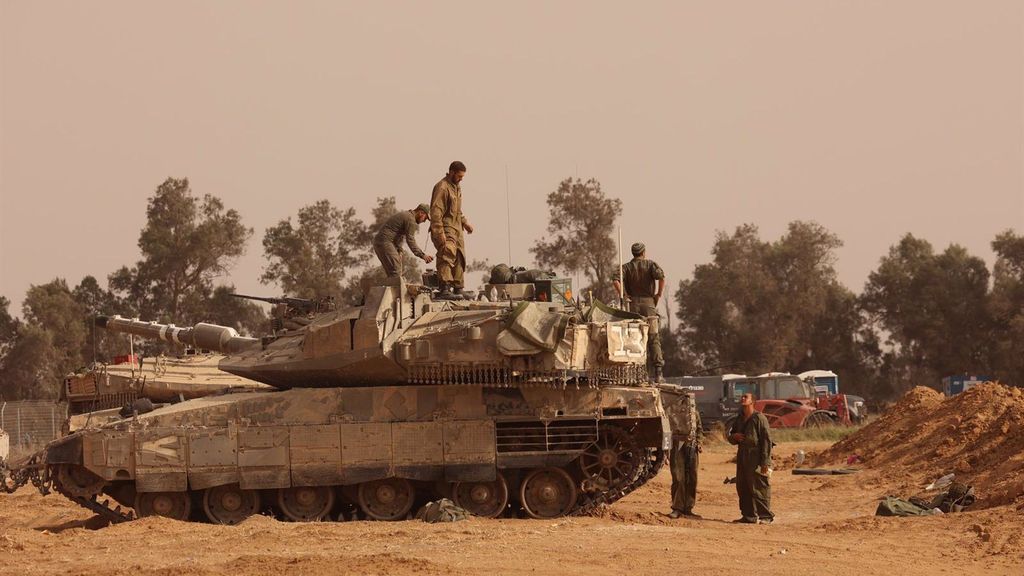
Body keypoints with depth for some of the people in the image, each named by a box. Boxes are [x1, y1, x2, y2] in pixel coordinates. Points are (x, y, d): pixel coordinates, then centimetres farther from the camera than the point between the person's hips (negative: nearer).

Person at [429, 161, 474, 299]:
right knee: (447, 254, -25)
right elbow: (436, 211, -21)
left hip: (456, 229, 10)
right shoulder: (442, 187, -14)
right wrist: (440, 232, -27)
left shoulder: (457, 186, 18)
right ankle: (445, 289, -36)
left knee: (459, 259, 15)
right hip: (445, 229, -10)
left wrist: (465, 222, 22)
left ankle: (458, 289, 26)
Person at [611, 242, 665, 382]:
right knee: (653, 339, 1)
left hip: (633, 304, 1)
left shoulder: (627, 267, 9)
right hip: (648, 303, -1)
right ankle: (658, 372, -7)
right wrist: (659, 295, -5)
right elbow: (661, 276, -15)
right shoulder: (651, 264, 5)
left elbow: (615, 279, -10)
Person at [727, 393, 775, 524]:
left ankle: (766, 516, -2)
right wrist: (734, 436, 0)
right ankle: (749, 516, 16)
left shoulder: (759, 418, -8)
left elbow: (767, 440, -12)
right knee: (742, 488, 9)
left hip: (756, 458, -8)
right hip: (742, 458, 8)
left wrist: (765, 462, -17)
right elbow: (731, 438, 27)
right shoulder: (739, 419, 17)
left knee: (759, 488, -7)